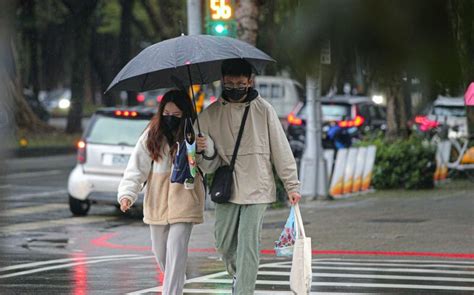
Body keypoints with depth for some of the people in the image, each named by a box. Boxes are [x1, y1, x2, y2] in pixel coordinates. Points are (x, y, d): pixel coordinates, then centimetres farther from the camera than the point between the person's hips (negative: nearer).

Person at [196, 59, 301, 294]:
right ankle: (238, 274, 37)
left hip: (257, 189, -2)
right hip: (226, 189, 2)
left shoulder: (263, 110, -2)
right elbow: (209, 165, 4)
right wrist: (204, 152, -19)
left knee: (248, 244, -8)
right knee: (224, 243, 7)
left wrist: (292, 186, 0)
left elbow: (280, 149, 2)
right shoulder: (211, 114, 3)